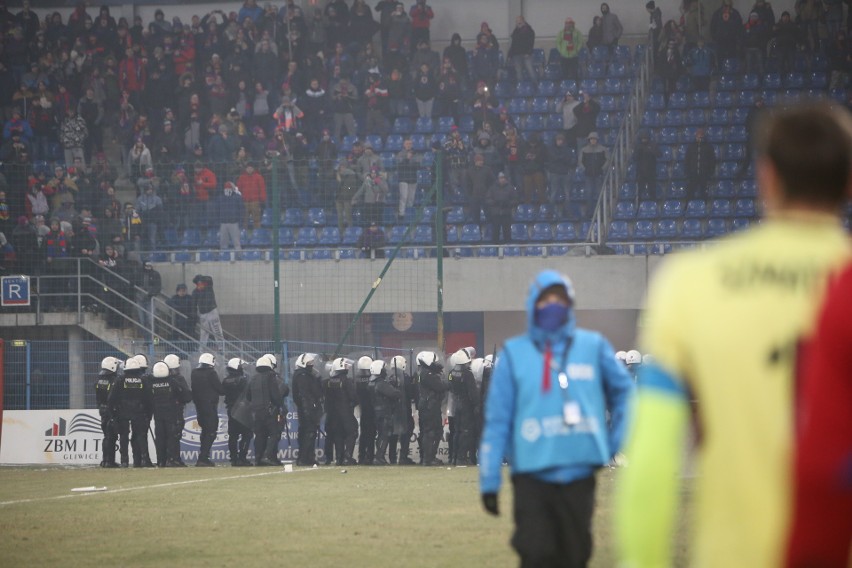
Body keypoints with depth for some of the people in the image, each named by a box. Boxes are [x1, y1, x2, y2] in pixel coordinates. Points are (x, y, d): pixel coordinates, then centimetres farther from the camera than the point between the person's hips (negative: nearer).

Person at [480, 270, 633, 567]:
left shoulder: (594, 347, 8)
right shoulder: (513, 353, 4)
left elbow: (623, 391, 22)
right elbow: (496, 420, 4)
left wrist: (615, 442, 11)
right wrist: (489, 481, 1)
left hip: (579, 473, 2)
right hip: (532, 474, -2)